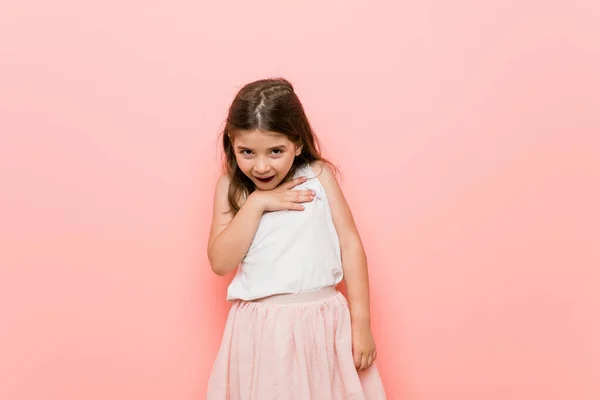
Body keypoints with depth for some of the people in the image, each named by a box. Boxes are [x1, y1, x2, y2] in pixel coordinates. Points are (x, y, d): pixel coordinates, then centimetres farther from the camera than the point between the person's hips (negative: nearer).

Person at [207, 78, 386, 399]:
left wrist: (361, 321, -3)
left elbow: (350, 244, 0)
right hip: (260, 330, 0)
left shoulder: (318, 176, -1)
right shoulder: (231, 188, 1)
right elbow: (220, 263, -7)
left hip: (322, 324, 0)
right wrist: (256, 203, -14)